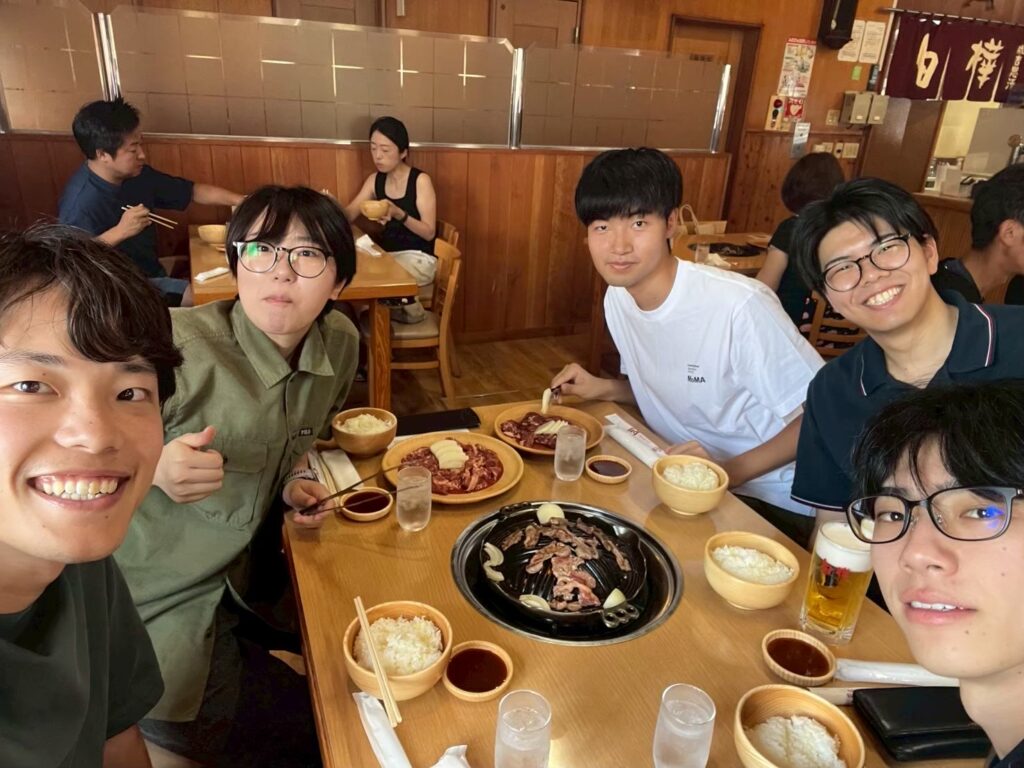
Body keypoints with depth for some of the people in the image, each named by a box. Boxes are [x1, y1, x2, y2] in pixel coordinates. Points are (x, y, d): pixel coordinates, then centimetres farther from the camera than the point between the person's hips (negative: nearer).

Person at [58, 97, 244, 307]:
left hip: (152, 277, 8)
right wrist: (120, 231, -31)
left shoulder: (138, 176, -1)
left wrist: (242, 201, -2)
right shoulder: (80, 201, -23)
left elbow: (194, 191, 8)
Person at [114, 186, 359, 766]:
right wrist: (155, 470, -37)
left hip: (244, 574, 6)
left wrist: (297, 478, -10)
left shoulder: (340, 343, -9)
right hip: (164, 593, -5)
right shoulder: (179, 348, -28)